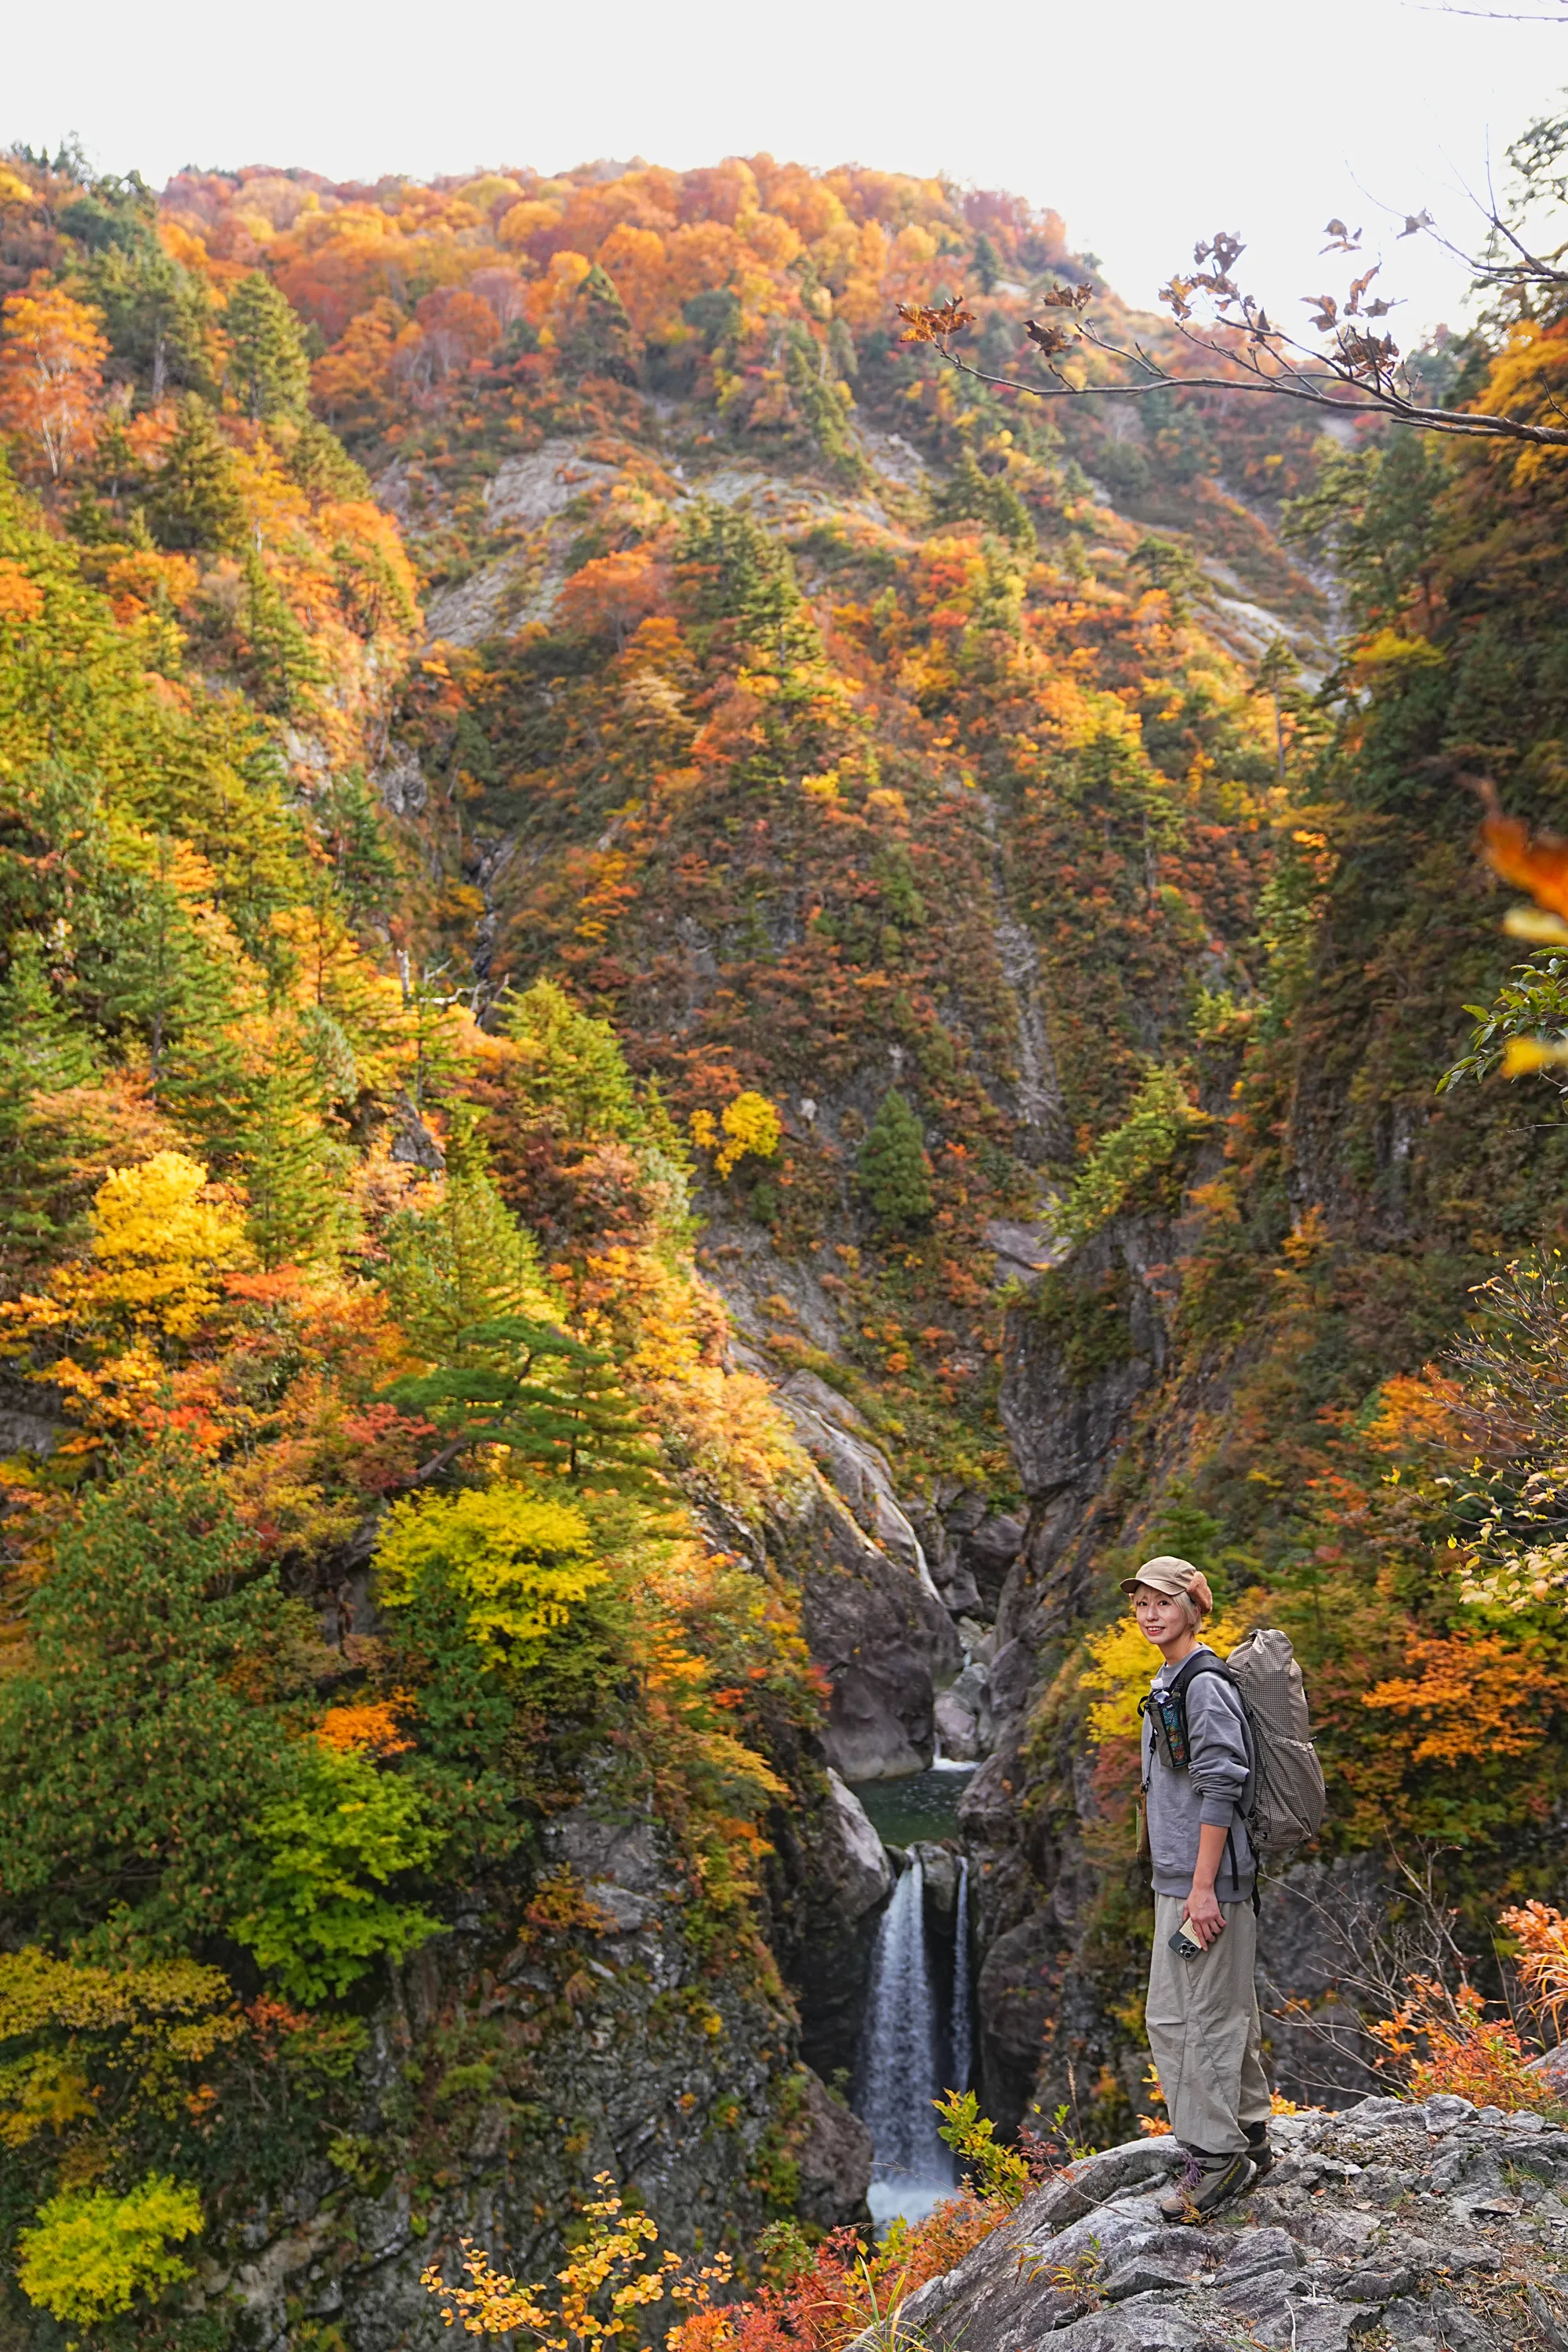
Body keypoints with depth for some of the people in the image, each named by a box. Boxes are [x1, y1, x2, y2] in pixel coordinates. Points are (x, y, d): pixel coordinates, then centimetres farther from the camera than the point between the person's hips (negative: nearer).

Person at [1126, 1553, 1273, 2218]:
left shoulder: (1206, 1686, -16)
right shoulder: (1167, 1684, 14)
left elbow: (1221, 1789, -20)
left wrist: (1203, 1887, -21)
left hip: (1207, 1879, -10)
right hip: (1175, 1877, 10)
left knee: (1208, 2015, -3)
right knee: (1172, 2017, 16)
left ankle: (1216, 2155, 7)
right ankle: (1250, 2137, 27)